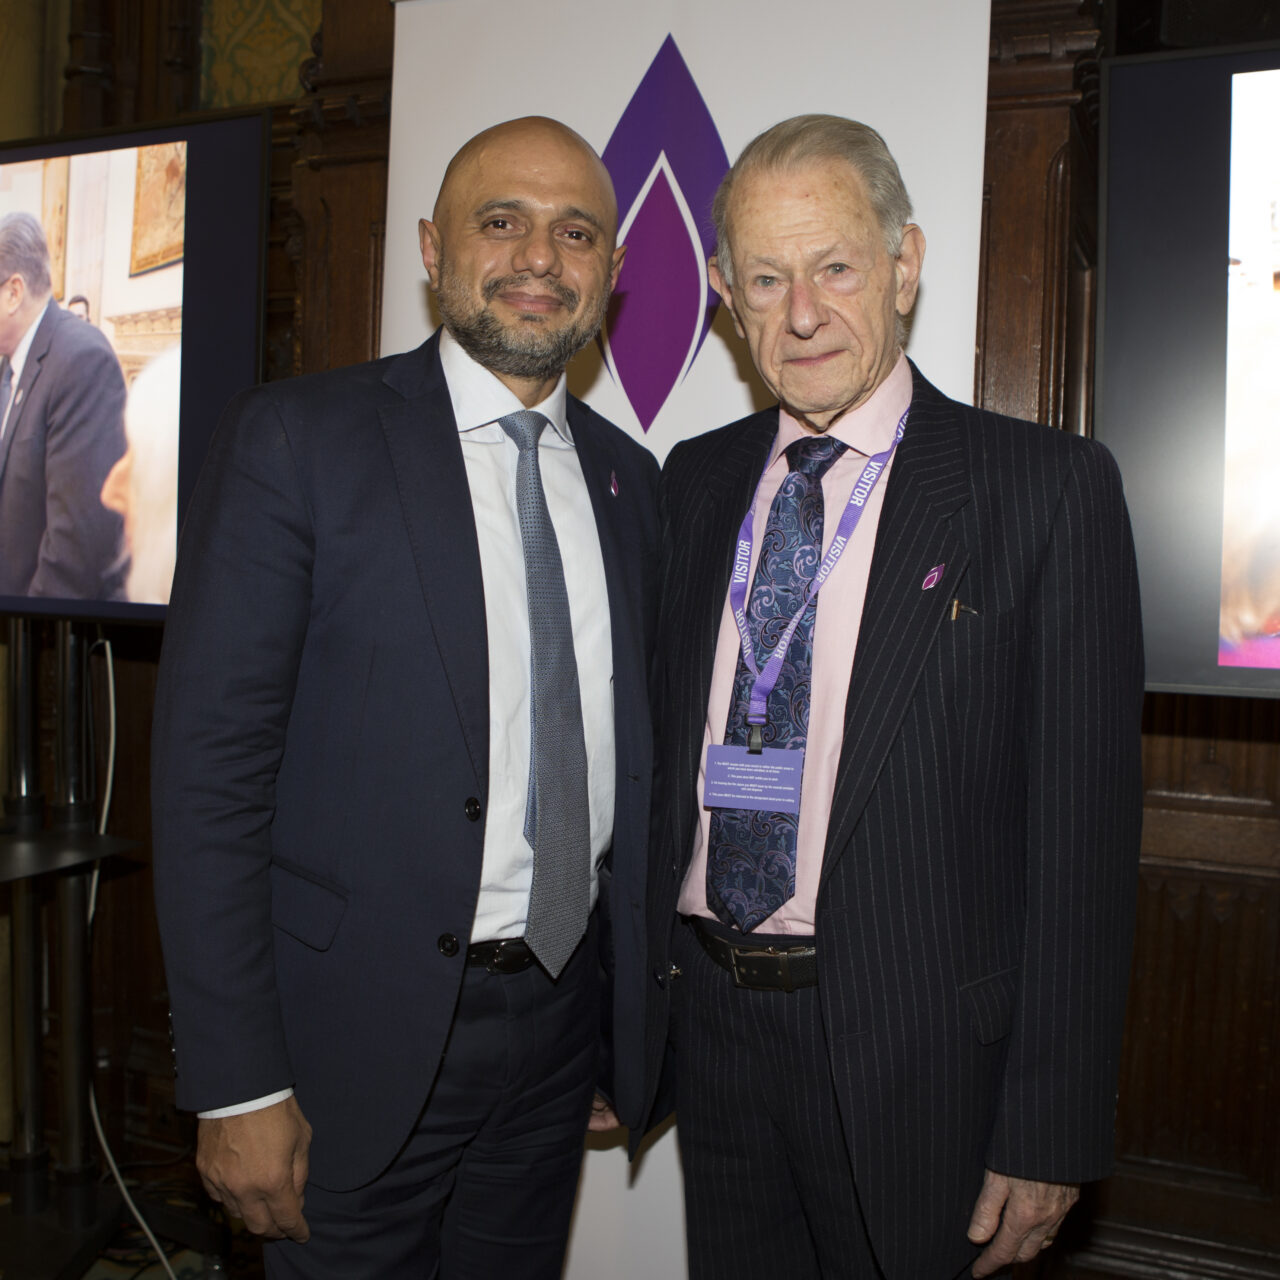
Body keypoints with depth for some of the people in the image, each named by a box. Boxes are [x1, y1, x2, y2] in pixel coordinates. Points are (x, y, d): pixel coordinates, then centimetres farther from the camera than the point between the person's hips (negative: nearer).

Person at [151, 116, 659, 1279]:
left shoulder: (628, 477, 6)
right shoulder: (297, 439, -9)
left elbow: (624, 753, 10)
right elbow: (209, 769, -13)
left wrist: (637, 1021, 11)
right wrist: (238, 1087, -14)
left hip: (559, 1019, 5)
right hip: (366, 1028, -4)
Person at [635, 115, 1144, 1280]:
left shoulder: (1048, 487, -9)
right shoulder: (695, 482, 6)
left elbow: (1082, 830, -10)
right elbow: (666, 755, 9)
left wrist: (1049, 1132, -11)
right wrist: (642, 1009, 8)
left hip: (911, 1052, -4)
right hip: (709, 1019, 5)